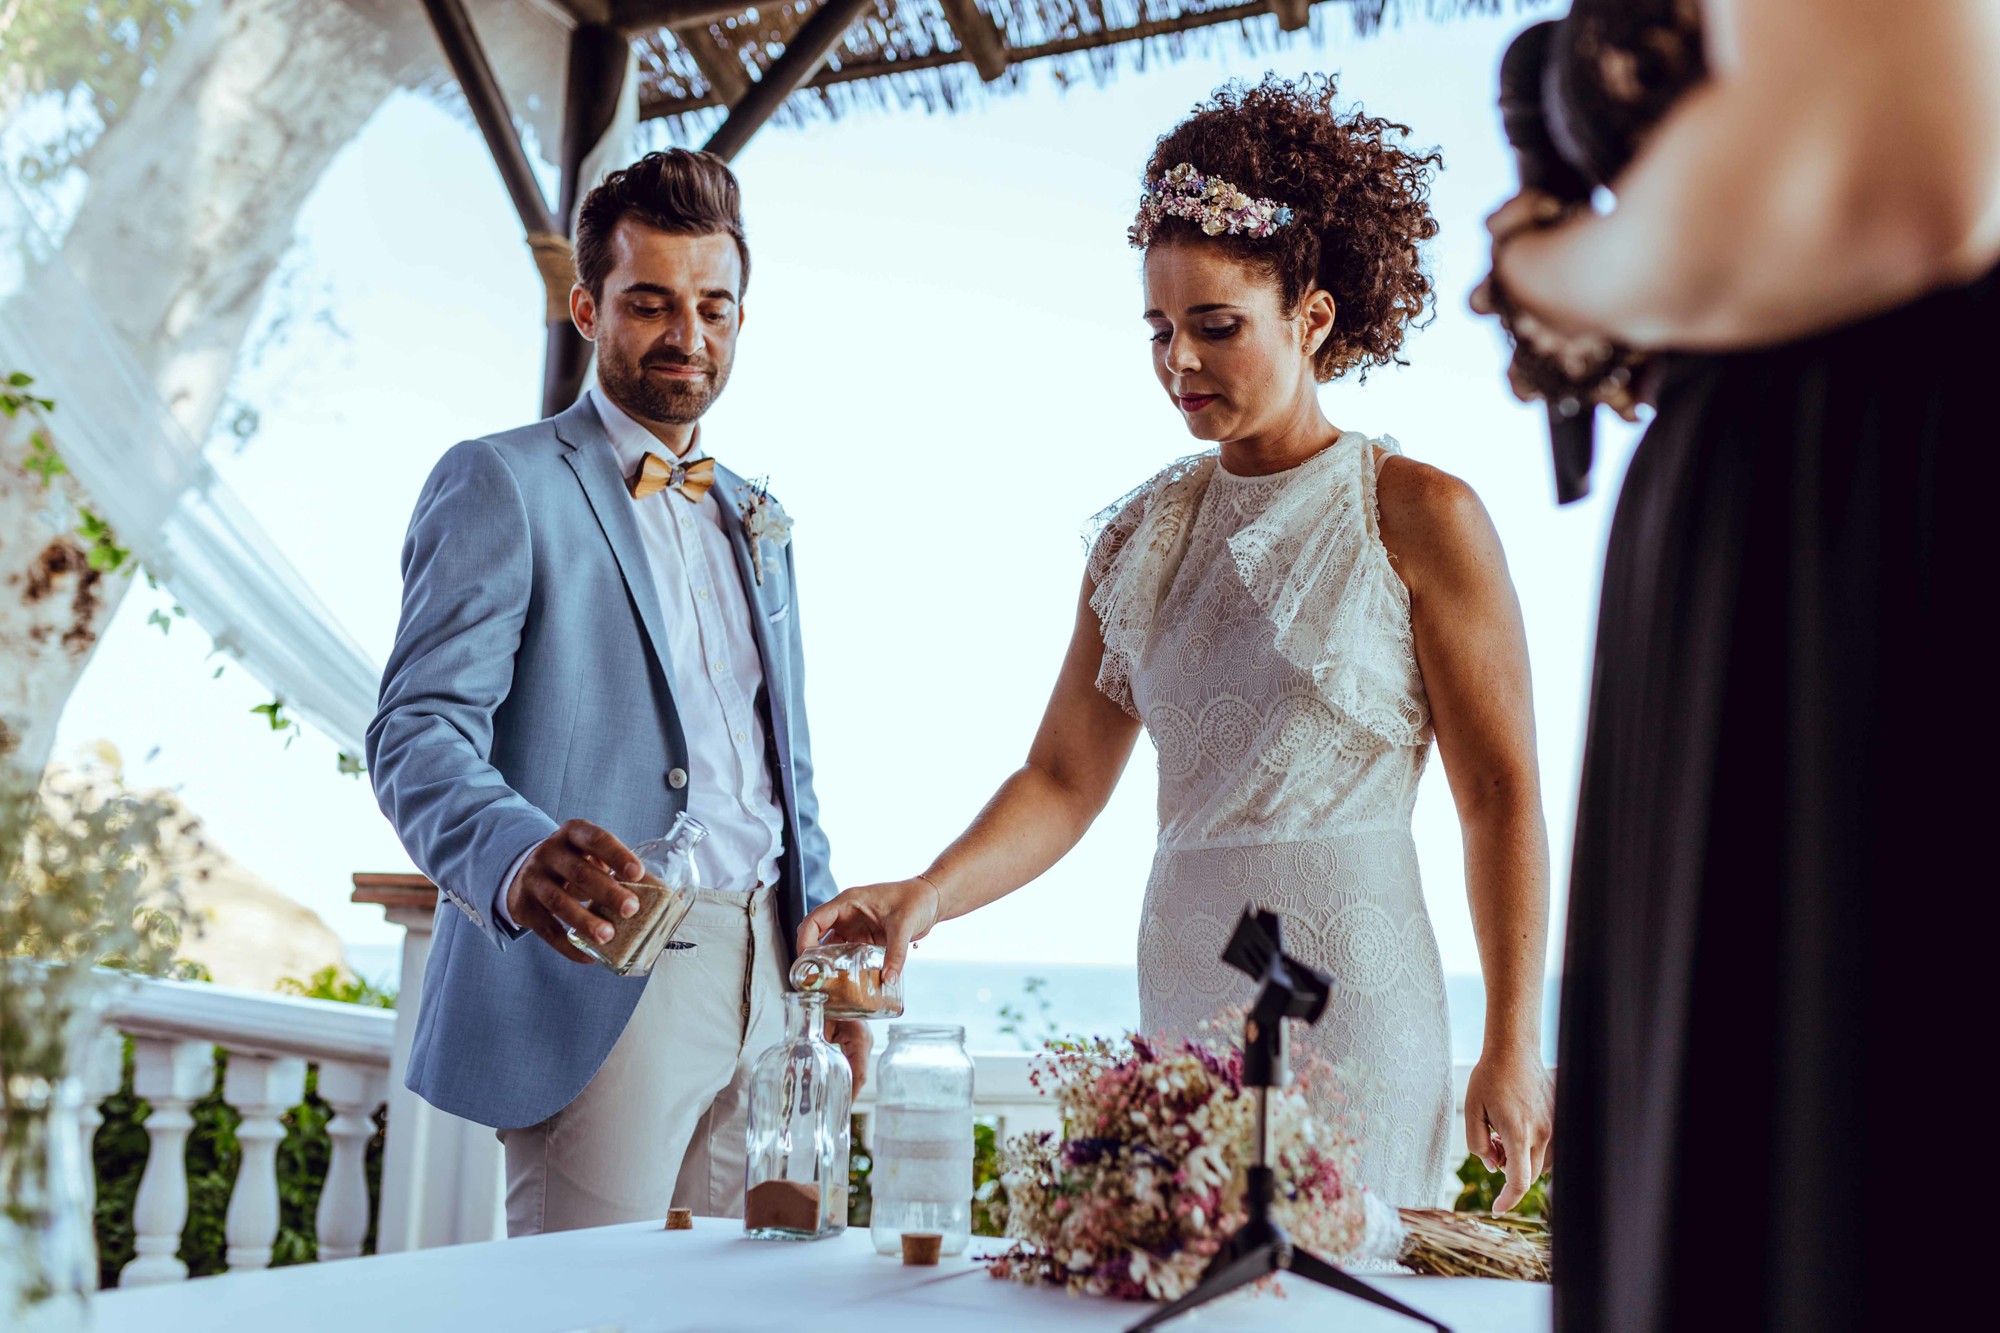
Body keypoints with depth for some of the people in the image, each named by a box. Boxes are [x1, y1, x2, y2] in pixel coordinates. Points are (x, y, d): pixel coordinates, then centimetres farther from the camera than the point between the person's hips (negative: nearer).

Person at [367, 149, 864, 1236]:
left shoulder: (753, 521, 21)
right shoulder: (501, 484, -1)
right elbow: (419, 734, -13)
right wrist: (517, 857, -34)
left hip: (765, 980, 7)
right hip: (602, 980, -6)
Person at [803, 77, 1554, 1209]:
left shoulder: (1420, 518, -3)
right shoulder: (1142, 537, 10)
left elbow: (1503, 795, -5)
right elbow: (1064, 780, 6)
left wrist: (1513, 1050, -9)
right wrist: (928, 894, -11)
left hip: (1351, 1000, -4)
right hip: (1182, 998, 4)